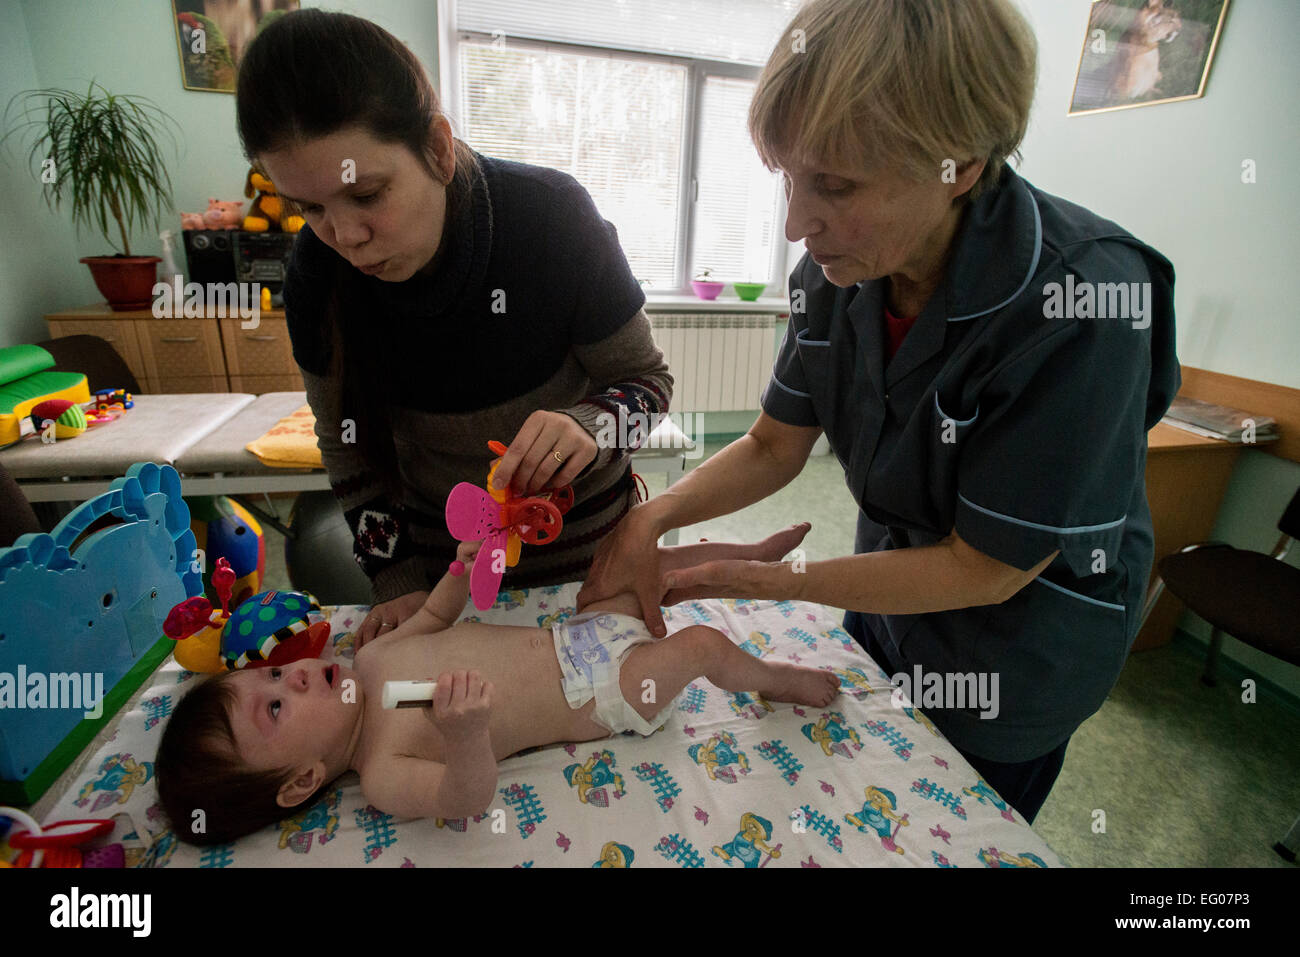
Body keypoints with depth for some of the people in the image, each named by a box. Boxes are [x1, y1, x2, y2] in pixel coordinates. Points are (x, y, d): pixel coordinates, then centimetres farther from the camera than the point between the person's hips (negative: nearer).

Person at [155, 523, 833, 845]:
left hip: (573, 636, 7)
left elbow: (435, 619, 15)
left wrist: (464, 565, 0)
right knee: (702, 644, -20)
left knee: (647, 560, 7)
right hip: (603, 697, -7)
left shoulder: (371, 657, -1)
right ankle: (775, 679, 12)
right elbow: (467, 797, -36)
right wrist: (464, 732, -56)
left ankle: (752, 554, 30)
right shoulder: (384, 778, -22)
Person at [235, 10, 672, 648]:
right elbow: (346, 440, -2)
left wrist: (588, 427, -36)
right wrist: (397, 577, -9)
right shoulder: (317, 273, -14)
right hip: (437, 542, 3)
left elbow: (647, 379, -14)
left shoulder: (552, 216, -23)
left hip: (577, 539, -2)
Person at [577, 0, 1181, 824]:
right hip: (891, 590, 5)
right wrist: (654, 518, -21)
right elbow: (775, 446, -7)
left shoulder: (1083, 304, -33)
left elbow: (983, 568, -27)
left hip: (1018, 644, -4)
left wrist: (768, 582, -24)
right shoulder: (836, 271, -16)